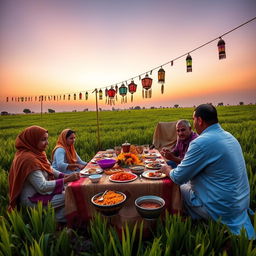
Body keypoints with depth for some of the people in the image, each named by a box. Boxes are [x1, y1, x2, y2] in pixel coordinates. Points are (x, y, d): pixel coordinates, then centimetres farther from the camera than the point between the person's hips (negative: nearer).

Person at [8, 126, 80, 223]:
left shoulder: (36, 153, 0)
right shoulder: (28, 159, -27)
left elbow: (50, 169, 7)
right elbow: (42, 187, -28)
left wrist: (67, 176, -8)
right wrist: (67, 180, -26)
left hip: (39, 191, 9)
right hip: (32, 199, -9)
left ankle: (58, 217, 9)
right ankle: (59, 218, 6)